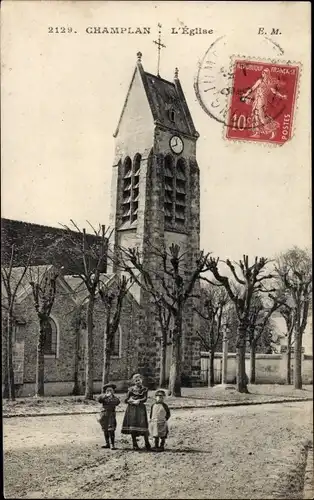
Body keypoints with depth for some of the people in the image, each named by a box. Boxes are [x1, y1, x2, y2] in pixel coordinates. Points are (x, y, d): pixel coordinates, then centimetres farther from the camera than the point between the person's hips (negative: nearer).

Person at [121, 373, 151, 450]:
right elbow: (126, 400, 5)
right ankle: (134, 444, 8)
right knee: (132, 425, -1)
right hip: (131, 409, 1)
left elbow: (145, 399, -4)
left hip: (140, 408, -1)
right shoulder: (131, 389, 9)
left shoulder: (144, 389, 8)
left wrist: (138, 401, -20)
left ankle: (147, 443, -7)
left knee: (143, 424, -12)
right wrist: (133, 402, -11)